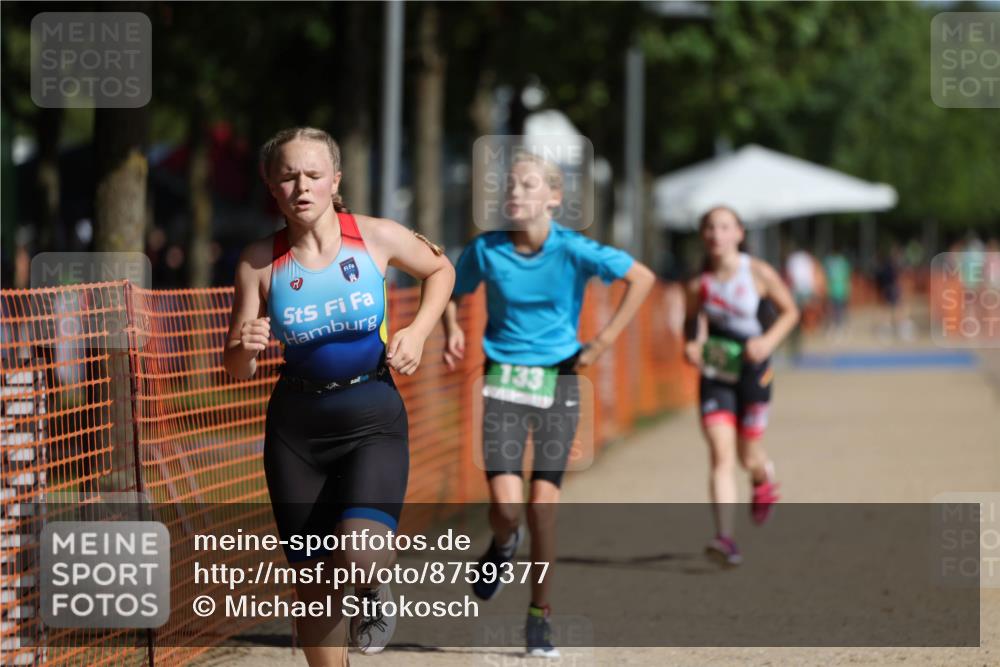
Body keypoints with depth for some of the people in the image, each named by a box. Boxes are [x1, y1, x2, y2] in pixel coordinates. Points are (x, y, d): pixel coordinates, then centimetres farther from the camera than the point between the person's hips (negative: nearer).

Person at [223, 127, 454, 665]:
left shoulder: (377, 238, -8)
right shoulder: (260, 262, -7)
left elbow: (440, 270, 13)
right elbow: (237, 370, -2)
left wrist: (418, 332, -3)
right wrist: (245, 347, -25)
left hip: (373, 420, -2)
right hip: (297, 425, 2)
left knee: (358, 554, -24)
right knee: (312, 582, 5)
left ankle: (374, 591, 13)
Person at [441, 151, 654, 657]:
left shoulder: (573, 251, -8)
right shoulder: (486, 250, -2)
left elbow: (642, 278, -4)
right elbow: (451, 291, 16)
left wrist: (604, 341, -7)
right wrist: (452, 331, -3)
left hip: (558, 383, -1)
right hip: (503, 383, 1)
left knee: (543, 505, -3)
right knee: (506, 506, -12)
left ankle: (539, 617, 11)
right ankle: (503, 543, 26)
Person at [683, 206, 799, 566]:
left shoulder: (758, 273, -9)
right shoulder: (699, 285, -4)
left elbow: (789, 311, 2)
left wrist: (768, 341, -14)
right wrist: (691, 344, -6)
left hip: (752, 370, -1)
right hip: (715, 374, 1)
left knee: (747, 454, 8)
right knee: (721, 455, -11)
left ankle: (765, 478, 47)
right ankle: (725, 538, -17)